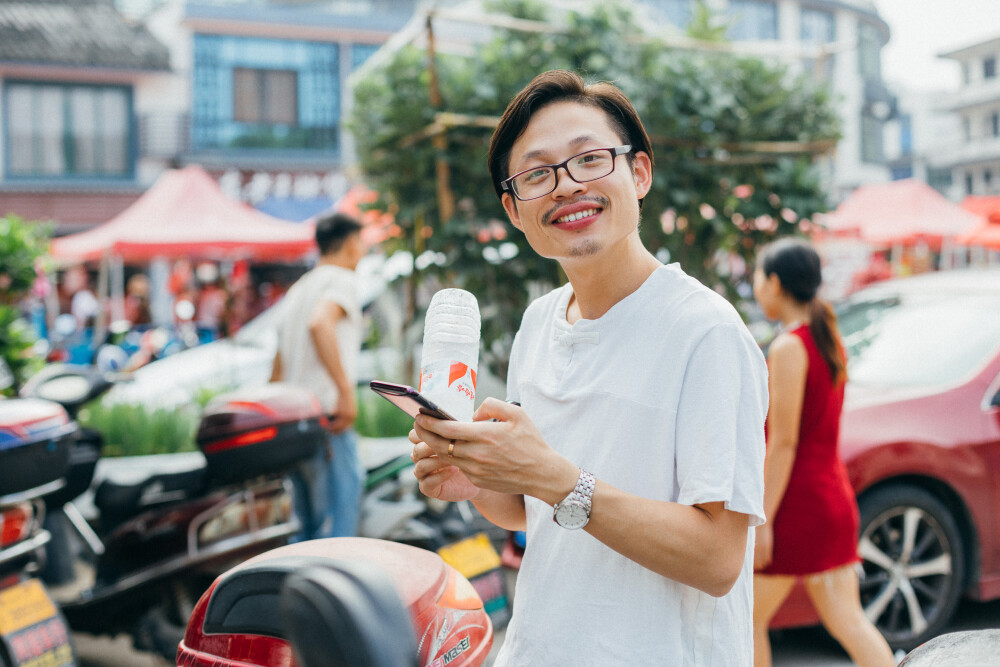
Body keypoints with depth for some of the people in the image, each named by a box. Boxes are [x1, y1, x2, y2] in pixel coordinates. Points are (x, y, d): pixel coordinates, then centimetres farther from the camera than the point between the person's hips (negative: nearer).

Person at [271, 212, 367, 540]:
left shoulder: (297, 288, 23)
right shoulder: (341, 279, -3)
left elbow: (278, 369, 24)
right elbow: (320, 324, -26)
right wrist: (346, 390, -27)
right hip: (327, 420, -9)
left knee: (311, 528, 15)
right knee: (338, 526, -9)